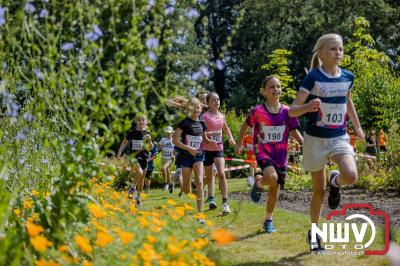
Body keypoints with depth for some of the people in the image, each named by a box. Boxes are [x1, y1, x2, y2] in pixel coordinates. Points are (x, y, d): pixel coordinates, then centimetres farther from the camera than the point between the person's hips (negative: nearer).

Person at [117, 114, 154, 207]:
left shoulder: (147, 133, 4)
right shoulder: (131, 132, -2)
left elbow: (151, 148, 5)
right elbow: (125, 142, 9)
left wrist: (149, 140, -14)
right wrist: (119, 152, 1)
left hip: (144, 157, 3)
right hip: (133, 156, -3)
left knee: (142, 178, 9)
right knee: (139, 172, -29)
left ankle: (138, 197, 27)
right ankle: (133, 186, 1)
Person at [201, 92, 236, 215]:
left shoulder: (222, 116, 8)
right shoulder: (205, 116, -9)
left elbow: (225, 128, 27)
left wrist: (231, 138, 13)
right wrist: (211, 133, -30)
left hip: (219, 149, 3)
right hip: (207, 149, -3)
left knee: (221, 174, -14)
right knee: (209, 178, 9)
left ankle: (225, 203, -15)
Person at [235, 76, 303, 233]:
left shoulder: (287, 112, -2)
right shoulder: (257, 111, -9)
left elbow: (294, 131, 5)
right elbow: (246, 125, 8)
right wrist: (239, 143, 16)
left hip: (280, 155, 3)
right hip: (263, 151, -3)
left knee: (275, 189, 9)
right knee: (271, 177, -32)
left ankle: (268, 220, 27)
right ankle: (258, 184, 4)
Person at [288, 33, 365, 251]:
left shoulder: (347, 77, 0)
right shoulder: (313, 77, -13)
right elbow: (292, 111, -15)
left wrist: (357, 127, 21)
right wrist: (308, 107, -35)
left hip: (339, 137, 3)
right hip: (315, 138, -3)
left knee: (351, 176, -24)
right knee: (319, 190, 5)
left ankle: (335, 182, 13)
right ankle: (314, 233, 26)